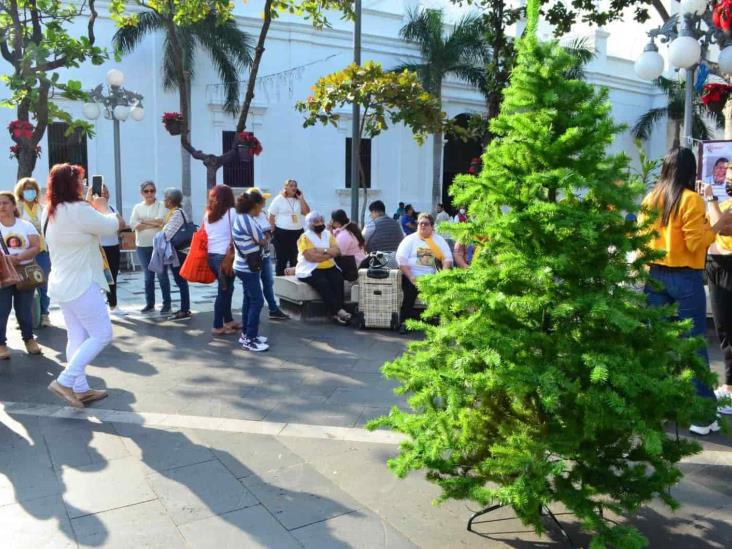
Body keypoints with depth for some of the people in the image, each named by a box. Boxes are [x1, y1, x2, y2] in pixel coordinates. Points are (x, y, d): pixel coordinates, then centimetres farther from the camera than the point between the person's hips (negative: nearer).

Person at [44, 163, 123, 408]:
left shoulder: (51, 212, 9)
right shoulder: (78, 210, -21)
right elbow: (113, 225, -11)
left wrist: (91, 205, 15)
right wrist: (102, 206, 6)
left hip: (63, 284, 10)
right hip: (80, 285, -10)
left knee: (77, 337, 12)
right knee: (102, 334, -2)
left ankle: (80, 389, 18)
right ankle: (65, 381, -4)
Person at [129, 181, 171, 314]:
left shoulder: (161, 205, 1)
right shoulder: (137, 207, 9)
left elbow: (161, 221, -16)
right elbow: (133, 225, -4)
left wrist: (144, 221, -7)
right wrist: (153, 224, -12)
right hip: (143, 246, 3)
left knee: (162, 275, 0)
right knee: (148, 276, 10)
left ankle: (167, 304, 7)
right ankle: (150, 303, 17)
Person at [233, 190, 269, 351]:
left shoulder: (241, 217, 10)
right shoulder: (248, 219, -21)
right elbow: (262, 241, -13)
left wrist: (261, 235, 0)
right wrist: (268, 235, 7)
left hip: (245, 266, 10)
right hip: (248, 267, -10)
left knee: (249, 299, 16)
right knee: (257, 301, -7)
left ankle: (246, 334, 24)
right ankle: (249, 340, -3)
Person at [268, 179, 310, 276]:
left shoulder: (299, 200, 11)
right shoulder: (279, 199, -2)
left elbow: (307, 212, 1)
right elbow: (271, 216, -2)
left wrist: (301, 198, -3)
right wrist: (274, 231, -8)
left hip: (297, 232, 4)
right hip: (282, 233, -4)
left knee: (295, 259, 7)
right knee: (281, 259, 3)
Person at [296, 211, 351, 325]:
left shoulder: (328, 235, 15)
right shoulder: (305, 237, -1)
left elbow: (337, 251, 1)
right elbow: (310, 257, -15)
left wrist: (322, 250, -14)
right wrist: (329, 253, -9)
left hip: (329, 267, 5)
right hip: (310, 270, -4)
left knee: (338, 279, -26)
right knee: (323, 283, -33)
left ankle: (336, 312, -31)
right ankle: (338, 310, -33)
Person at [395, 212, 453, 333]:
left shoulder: (439, 240, 15)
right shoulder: (410, 239, 8)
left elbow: (448, 258, 5)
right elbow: (401, 259, -3)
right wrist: (411, 277, -17)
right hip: (412, 276, -2)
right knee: (411, 289, -31)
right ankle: (404, 322, -23)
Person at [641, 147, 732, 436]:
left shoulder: (650, 198, 5)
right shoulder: (691, 199, -10)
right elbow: (695, 243, -13)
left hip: (655, 275, 5)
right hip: (685, 278, -5)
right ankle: (702, 416, 6)